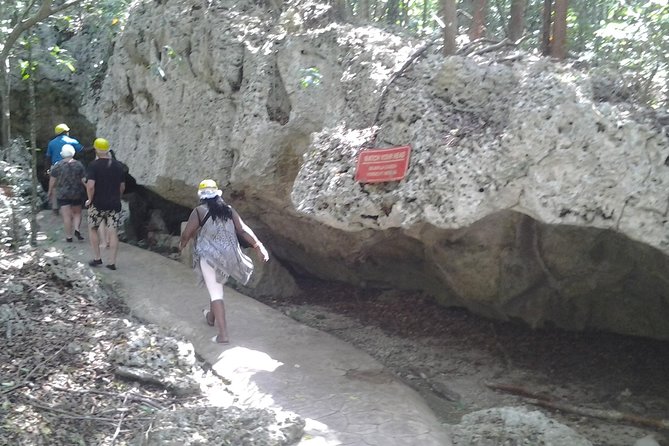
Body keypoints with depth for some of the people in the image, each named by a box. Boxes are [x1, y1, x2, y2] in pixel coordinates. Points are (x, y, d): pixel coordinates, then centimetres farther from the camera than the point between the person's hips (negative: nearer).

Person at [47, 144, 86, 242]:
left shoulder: (58, 165, -6)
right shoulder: (79, 165, -4)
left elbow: (52, 180, -1)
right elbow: (84, 180, -5)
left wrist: (50, 192, 12)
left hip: (62, 194, -1)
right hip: (77, 194, 1)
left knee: (66, 215, 1)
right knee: (77, 213, 18)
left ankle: (68, 236, 2)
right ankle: (76, 229, -2)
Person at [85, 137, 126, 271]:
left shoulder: (94, 165, -11)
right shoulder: (118, 165, 5)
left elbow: (90, 185, -20)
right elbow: (122, 186, 10)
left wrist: (90, 199, -6)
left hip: (98, 204, -3)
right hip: (115, 204, 3)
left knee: (92, 229, 16)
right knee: (113, 232, 3)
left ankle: (97, 258, 16)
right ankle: (112, 262, 3)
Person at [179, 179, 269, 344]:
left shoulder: (199, 211, -5)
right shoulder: (229, 210, 7)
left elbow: (186, 234, -3)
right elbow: (243, 229, -1)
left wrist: (182, 244, 19)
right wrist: (259, 246, -2)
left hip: (209, 257, -5)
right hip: (228, 256, 5)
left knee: (215, 293, -4)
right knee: (216, 287, 28)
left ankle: (223, 334, -9)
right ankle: (211, 317, 49)